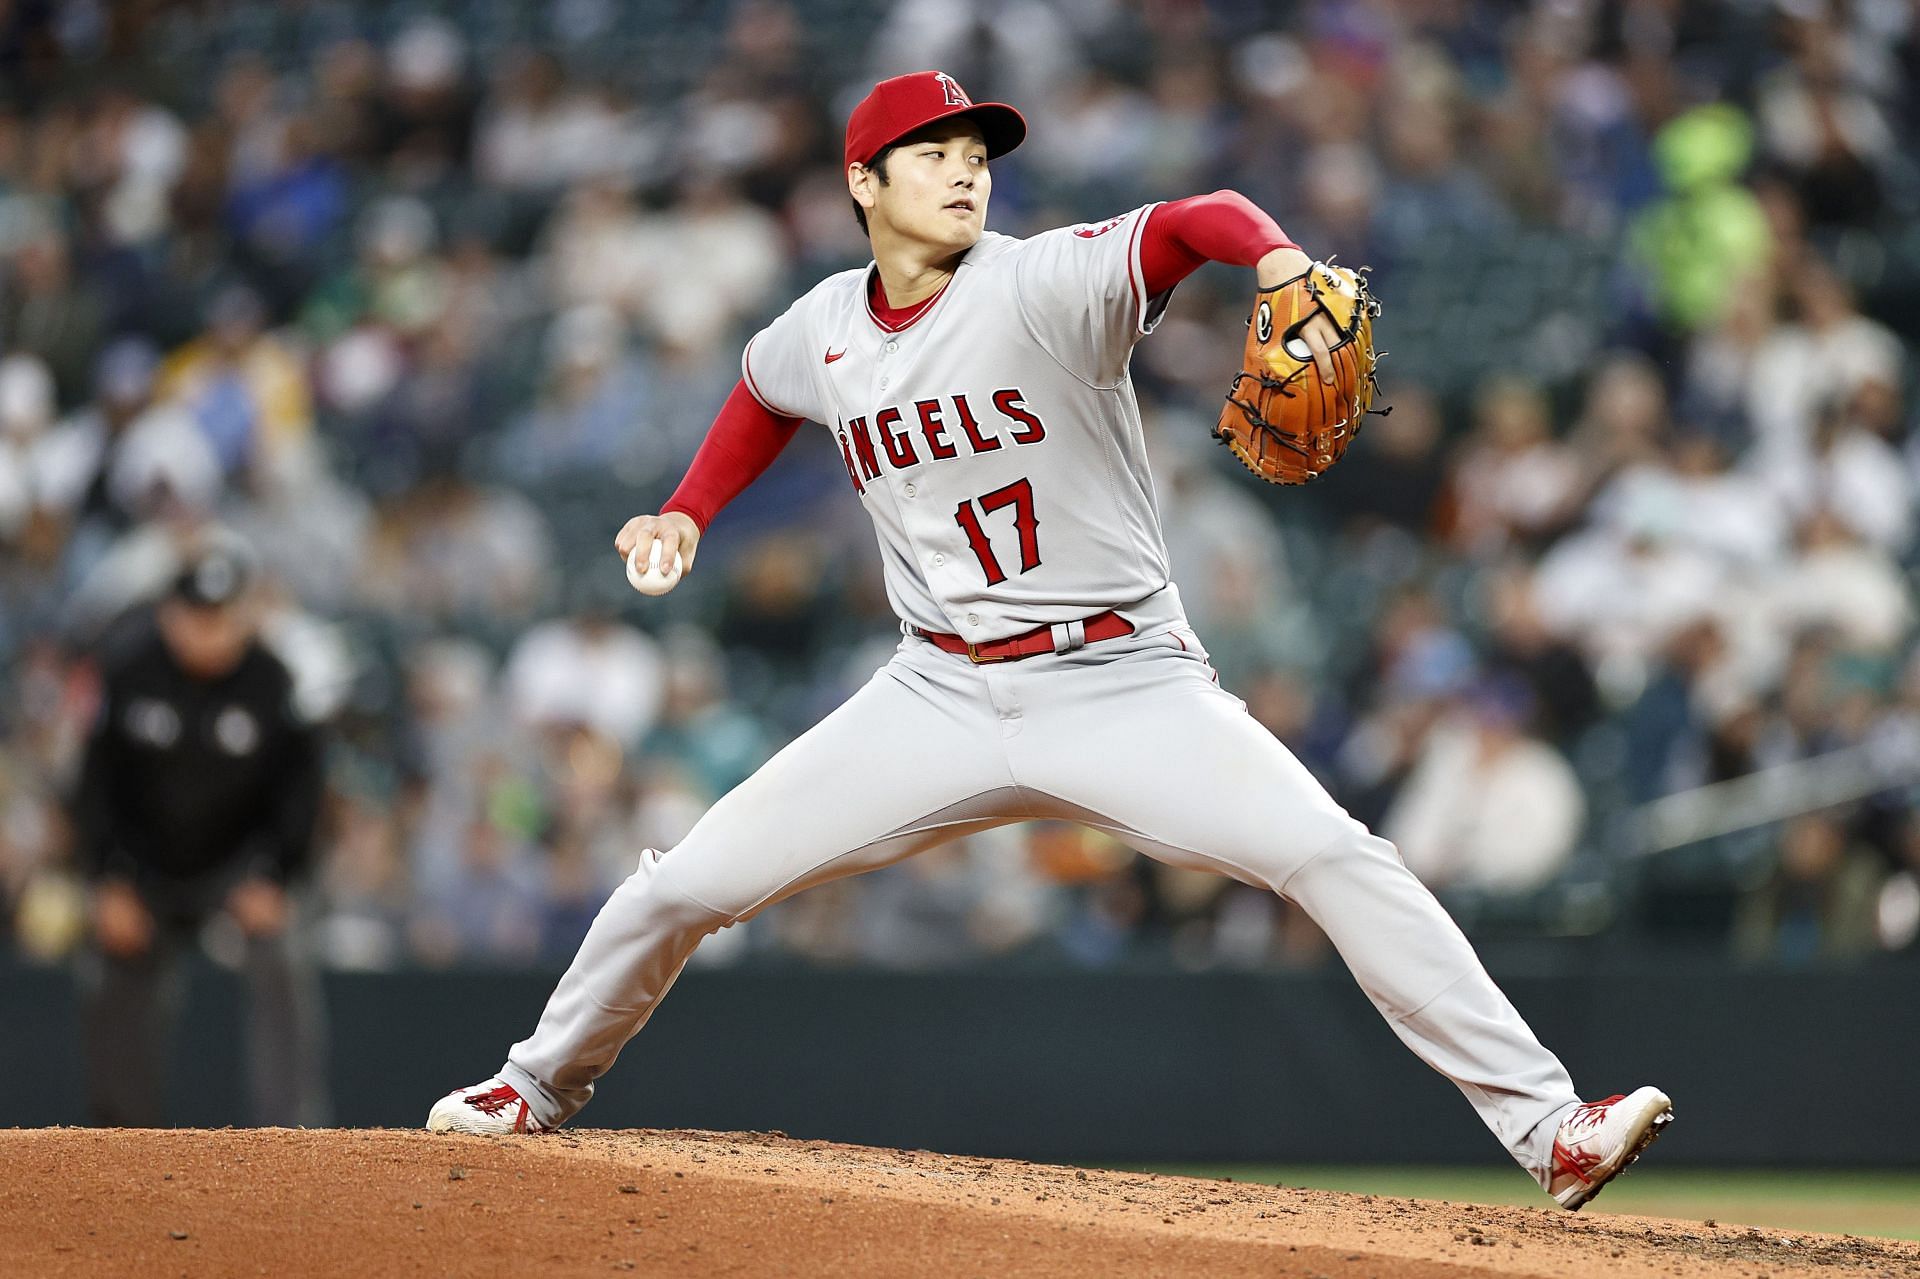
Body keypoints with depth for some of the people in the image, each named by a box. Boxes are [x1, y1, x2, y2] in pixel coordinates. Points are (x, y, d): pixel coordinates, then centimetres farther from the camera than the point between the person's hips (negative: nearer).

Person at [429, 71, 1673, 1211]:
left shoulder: (1044, 286, -13)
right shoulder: (823, 330, 3)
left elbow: (1192, 223, -31)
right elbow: (765, 395, 28)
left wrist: (1279, 259, -51)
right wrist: (688, 515, 17)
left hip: (1125, 686, -4)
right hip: (941, 698, 4)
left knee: (1337, 859, -22)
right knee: (685, 883, 1)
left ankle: (1545, 1124, -20)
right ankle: (543, 1085, 29)